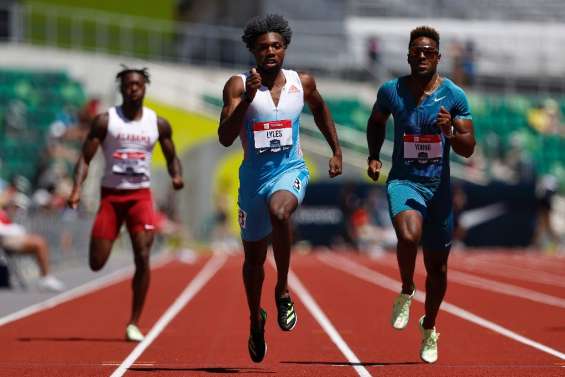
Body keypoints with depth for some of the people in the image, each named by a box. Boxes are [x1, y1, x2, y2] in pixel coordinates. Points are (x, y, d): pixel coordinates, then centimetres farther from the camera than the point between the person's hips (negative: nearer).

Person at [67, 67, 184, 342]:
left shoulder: (158, 124, 3)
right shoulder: (105, 121, -3)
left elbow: (171, 157, 14)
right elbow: (85, 158, -4)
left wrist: (176, 176, -9)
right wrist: (76, 190, -19)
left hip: (140, 195, 1)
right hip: (111, 195, -1)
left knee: (143, 258, -14)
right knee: (96, 263, -4)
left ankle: (134, 324, -6)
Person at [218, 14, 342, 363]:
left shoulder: (302, 83, 1)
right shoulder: (239, 85, -8)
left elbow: (320, 109, 23)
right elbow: (225, 138, -17)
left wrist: (337, 150, 22)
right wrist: (248, 98, -27)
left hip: (290, 170, -1)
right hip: (254, 175, 1)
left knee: (279, 210, -37)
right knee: (254, 256, 13)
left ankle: (283, 291, -19)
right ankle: (256, 320, 39)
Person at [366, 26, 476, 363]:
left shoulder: (455, 96, -5)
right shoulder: (391, 91, -2)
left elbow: (468, 149, -5)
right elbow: (377, 122, 19)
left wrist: (451, 131, -24)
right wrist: (374, 156, 5)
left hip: (439, 186, 1)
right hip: (404, 181, -1)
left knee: (437, 265, 11)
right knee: (408, 236, -32)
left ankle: (429, 328, 34)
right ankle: (406, 292, -4)